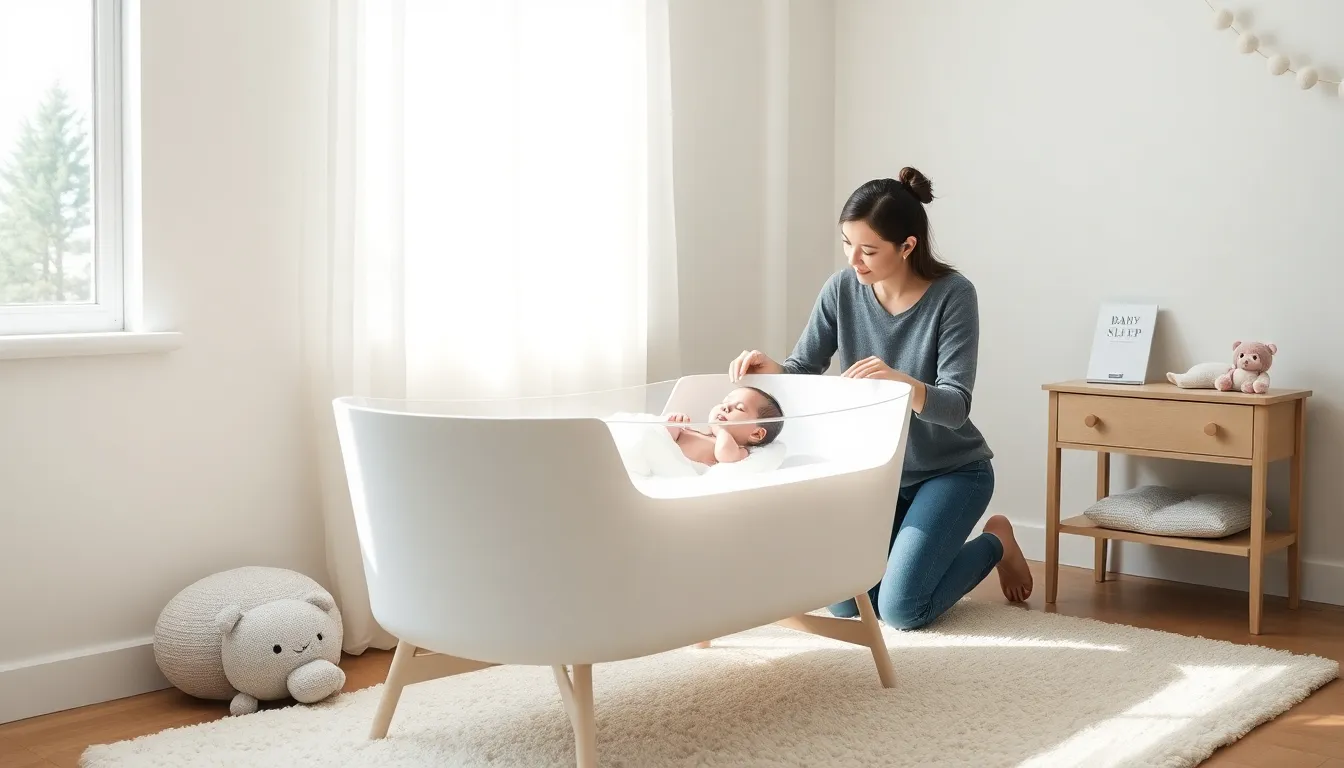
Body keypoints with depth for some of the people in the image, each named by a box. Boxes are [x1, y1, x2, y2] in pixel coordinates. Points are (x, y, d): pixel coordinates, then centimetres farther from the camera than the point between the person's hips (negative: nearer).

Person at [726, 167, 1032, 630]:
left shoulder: (953, 295, -22)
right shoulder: (842, 289, -11)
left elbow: (955, 407, -27)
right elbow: (804, 370, -6)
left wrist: (900, 381, -47)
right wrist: (769, 369, -29)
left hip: (951, 472, -4)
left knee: (901, 610, -13)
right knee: (843, 601, -3)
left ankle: (996, 542, 15)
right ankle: (930, 549, 27)